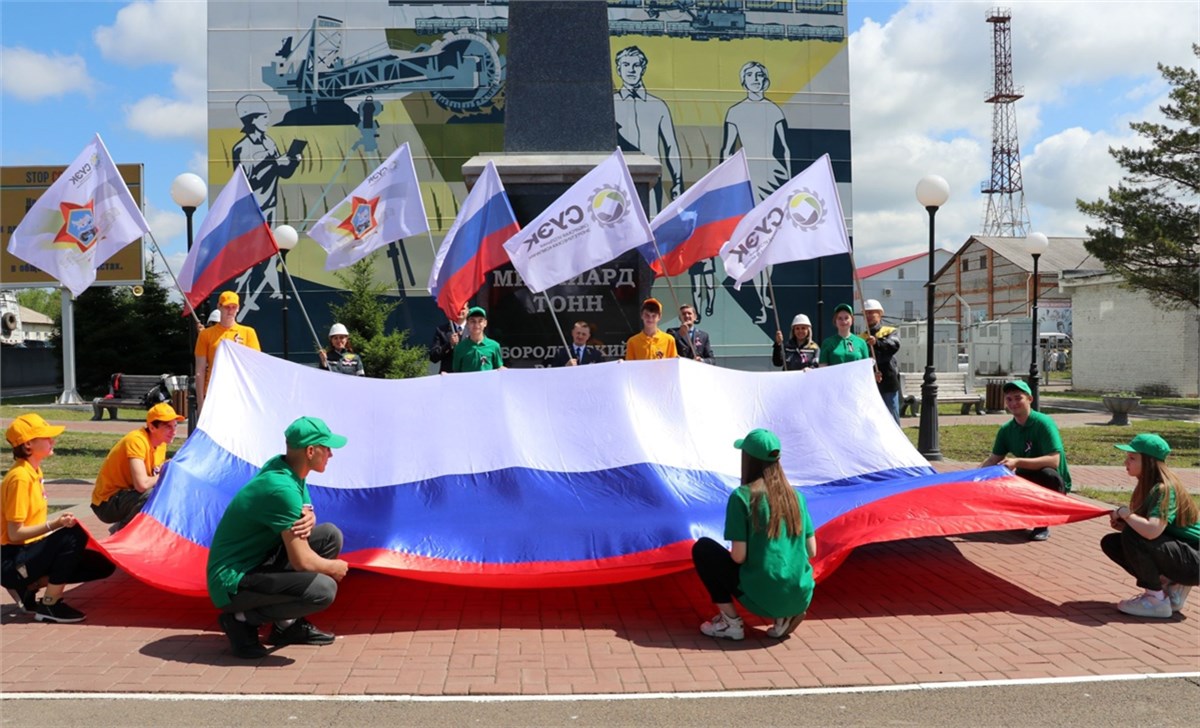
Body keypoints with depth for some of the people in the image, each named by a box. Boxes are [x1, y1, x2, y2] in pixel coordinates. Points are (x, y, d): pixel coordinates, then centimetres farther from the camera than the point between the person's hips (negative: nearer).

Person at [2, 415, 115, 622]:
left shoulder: (34, 472, 8)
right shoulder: (20, 477, -19)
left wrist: (58, 521, -2)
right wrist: (54, 525, -32)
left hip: (31, 550, 9)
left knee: (103, 566, 3)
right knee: (74, 535, -31)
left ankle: (30, 587, 9)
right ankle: (49, 605, -17)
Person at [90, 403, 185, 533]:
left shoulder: (161, 442, 2)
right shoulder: (137, 441, -25)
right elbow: (142, 484, -35)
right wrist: (162, 476, -16)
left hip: (128, 495, 9)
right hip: (107, 503, -9)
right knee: (151, 496, -32)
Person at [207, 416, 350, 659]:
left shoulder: (281, 466, 2)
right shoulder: (282, 488, -26)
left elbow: (306, 510, 13)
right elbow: (301, 561, -24)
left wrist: (308, 520, -12)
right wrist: (335, 568, -4)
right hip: (232, 583, -10)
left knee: (330, 535, 4)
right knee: (323, 589, -26)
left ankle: (289, 624, 11)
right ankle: (243, 619, -5)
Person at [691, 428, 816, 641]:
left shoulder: (742, 496, -10)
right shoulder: (796, 495, 5)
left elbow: (738, 557, -12)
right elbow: (811, 551, 8)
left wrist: (731, 553, 12)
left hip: (763, 597, -5)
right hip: (801, 597, 5)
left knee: (703, 548, 11)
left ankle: (730, 622, 7)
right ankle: (785, 616, 11)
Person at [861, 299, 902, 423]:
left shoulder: (891, 332, 5)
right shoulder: (861, 338, 12)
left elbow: (894, 345, -18)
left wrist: (877, 343, -35)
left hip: (888, 383, -3)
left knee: (892, 419, 2)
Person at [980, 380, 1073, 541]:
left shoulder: (1043, 423, -20)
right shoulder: (1006, 430, -2)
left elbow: (1054, 460, -30)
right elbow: (994, 459, 4)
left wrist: (1017, 462, -38)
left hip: (1055, 484, -6)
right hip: (1027, 482, 6)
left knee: (1048, 474, -38)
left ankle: (1042, 525, -15)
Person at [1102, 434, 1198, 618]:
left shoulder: (1165, 489, -23)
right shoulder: (1149, 485, 4)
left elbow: (1151, 531, -38)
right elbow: (1142, 526, 9)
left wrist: (1124, 513, -21)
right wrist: (1121, 523, -12)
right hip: (1175, 550, 9)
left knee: (1132, 537, -28)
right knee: (1110, 543, 2)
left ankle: (1156, 600, -12)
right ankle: (1170, 586, 7)